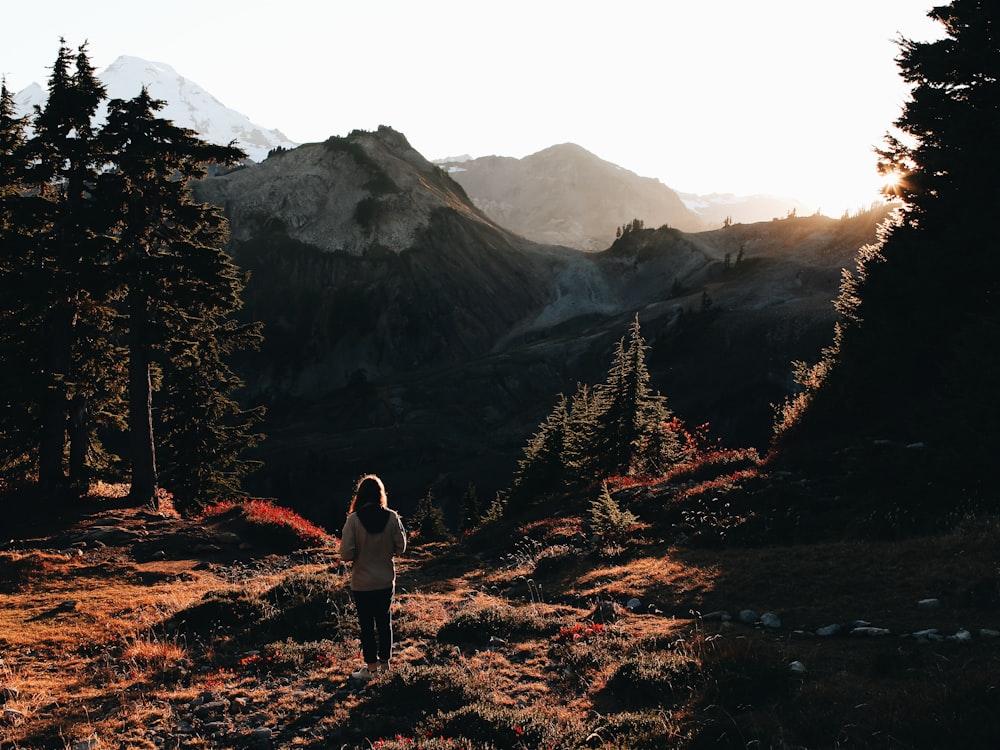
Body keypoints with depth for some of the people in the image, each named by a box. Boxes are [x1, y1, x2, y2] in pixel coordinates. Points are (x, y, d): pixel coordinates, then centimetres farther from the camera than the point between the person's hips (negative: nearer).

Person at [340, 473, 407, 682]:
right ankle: (384, 661, 29)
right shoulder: (392, 517, -10)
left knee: (367, 624, 9)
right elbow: (400, 548, -3)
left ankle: (371, 667, 14)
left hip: (362, 583, -3)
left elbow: (346, 554, -19)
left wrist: (360, 553, 3)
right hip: (386, 580, 3)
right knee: (384, 621, 18)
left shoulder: (354, 519, -17)